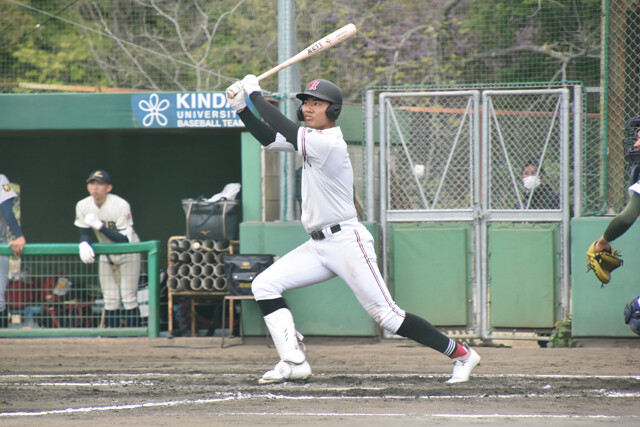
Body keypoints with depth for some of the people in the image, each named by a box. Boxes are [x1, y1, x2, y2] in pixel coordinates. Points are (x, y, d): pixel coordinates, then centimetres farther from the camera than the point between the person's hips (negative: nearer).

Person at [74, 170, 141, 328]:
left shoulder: (121, 205, -27)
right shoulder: (83, 206, -11)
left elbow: (125, 240, -29)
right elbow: (84, 233, -2)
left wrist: (99, 225, -37)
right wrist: (84, 244, -27)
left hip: (128, 253, -4)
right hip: (106, 254, 4)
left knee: (129, 297, -11)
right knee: (110, 299, 3)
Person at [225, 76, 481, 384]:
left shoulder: (328, 143, -17)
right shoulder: (313, 139, 11)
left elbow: (283, 129, -22)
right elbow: (269, 139, 16)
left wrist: (255, 93, -11)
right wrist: (241, 107, 5)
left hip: (346, 242, -9)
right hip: (318, 246, 9)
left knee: (387, 316, -10)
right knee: (264, 286, -2)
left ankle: (461, 354, 0)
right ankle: (294, 363, -5)